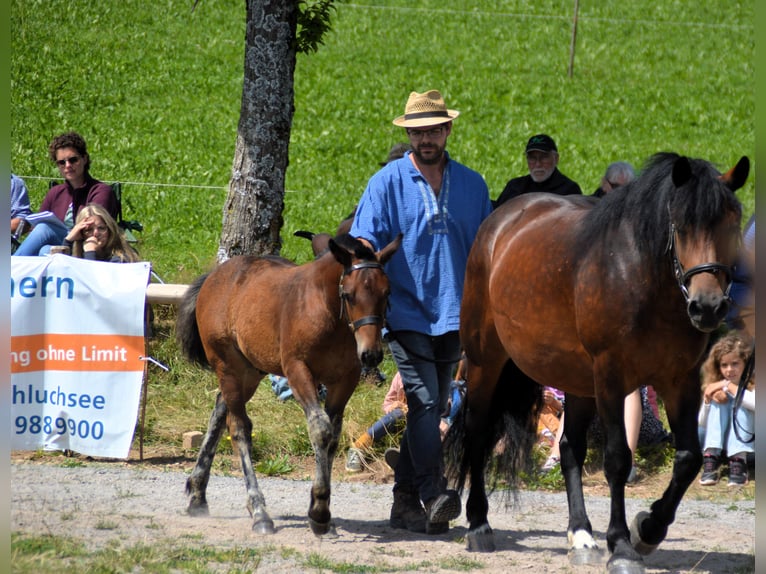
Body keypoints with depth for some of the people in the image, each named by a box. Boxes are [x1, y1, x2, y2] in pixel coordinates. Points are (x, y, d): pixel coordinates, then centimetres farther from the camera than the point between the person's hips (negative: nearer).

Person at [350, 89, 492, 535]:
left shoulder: (472, 185, 10)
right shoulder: (388, 182, 0)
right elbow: (365, 238, -6)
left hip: (453, 315, 4)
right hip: (406, 311, -4)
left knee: (431, 410, 8)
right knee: (424, 401, -17)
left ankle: (407, 502, 16)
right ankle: (434, 495, -24)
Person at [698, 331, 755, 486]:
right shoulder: (716, 388, 3)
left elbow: (757, 404, -34)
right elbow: (702, 423, -1)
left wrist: (730, 387, -31)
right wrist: (708, 400, -19)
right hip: (718, 442, 3)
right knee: (718, 400, -18)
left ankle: (738, 461, -42)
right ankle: (711, 458, -35)